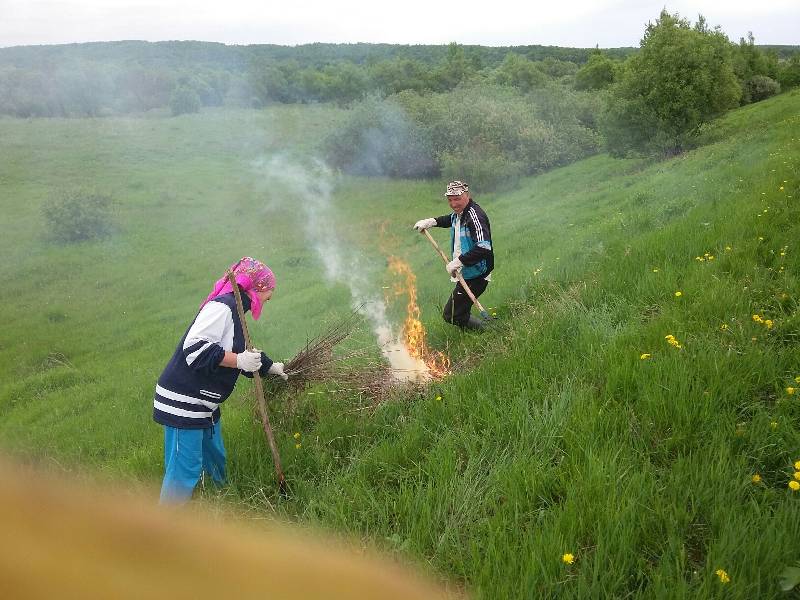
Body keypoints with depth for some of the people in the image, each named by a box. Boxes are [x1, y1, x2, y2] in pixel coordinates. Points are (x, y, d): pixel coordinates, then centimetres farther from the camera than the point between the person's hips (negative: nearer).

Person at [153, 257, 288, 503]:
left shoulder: (233, 309, 14)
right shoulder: (221, 306, -18)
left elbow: (239, 354, 28)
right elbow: (194, 348, -28)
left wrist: (271, 367, 35)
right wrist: (238, 361, -27)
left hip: (204, 404, 11)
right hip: (183, 402, -11)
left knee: (216, 462, 22)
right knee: (184, 472, -5)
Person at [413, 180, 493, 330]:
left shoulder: (474, 215, -23)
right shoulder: (458, 213, 7)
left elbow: (483, 248, -35)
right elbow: (451, 219, 35)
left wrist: (458, 262, -34)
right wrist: (431, 221, 19)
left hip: (475, 276, -10)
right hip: (465, 273, 10)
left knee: (452, 315, -9)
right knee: (459, 310, 18)